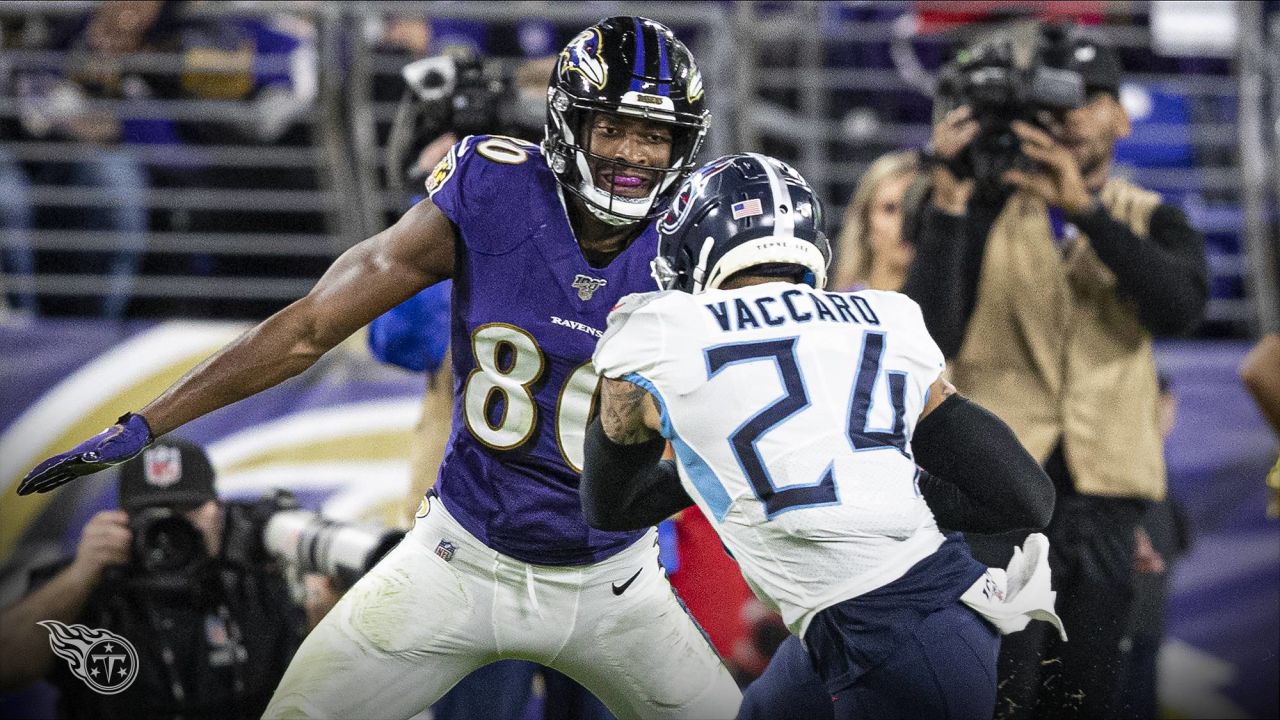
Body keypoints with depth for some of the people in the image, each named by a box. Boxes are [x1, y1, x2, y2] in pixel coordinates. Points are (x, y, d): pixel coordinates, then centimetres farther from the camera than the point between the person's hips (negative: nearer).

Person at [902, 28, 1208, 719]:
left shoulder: (1153, 224, 11)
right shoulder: (985, 213, 6)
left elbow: (1179, 306, -12)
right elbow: (929, 333, -8)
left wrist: (1085, 208, -20)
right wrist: (946, 205, -16)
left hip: (1102, 491, 3)